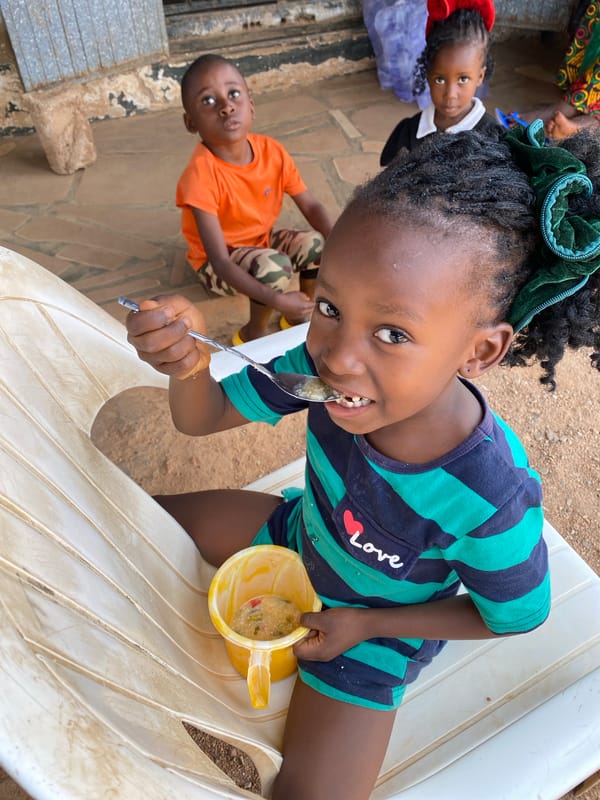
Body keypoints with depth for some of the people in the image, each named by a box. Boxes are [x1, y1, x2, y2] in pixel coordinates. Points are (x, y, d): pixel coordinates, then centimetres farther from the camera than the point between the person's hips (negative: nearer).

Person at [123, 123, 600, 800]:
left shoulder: (489, 502, -39)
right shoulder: (329, 363, -30)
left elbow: (513, 615, -16)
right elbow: (204, 417, -17)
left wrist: (365, 624, -15)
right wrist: (187, 362, -41)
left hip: (376, 624, -3)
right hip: (298, 537, 4)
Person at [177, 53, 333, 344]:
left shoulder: (272, 152, -15)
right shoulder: (201, 175, -31)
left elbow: (311, 206, -8)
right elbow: (221, 261, -34)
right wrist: (276, 301, -43)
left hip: (261, 242, 5)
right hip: (218, 263, -5)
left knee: (316, 243, -18)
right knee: (273, 265, -32)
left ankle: (302, 315, 6)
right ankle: (253, 334, -5)